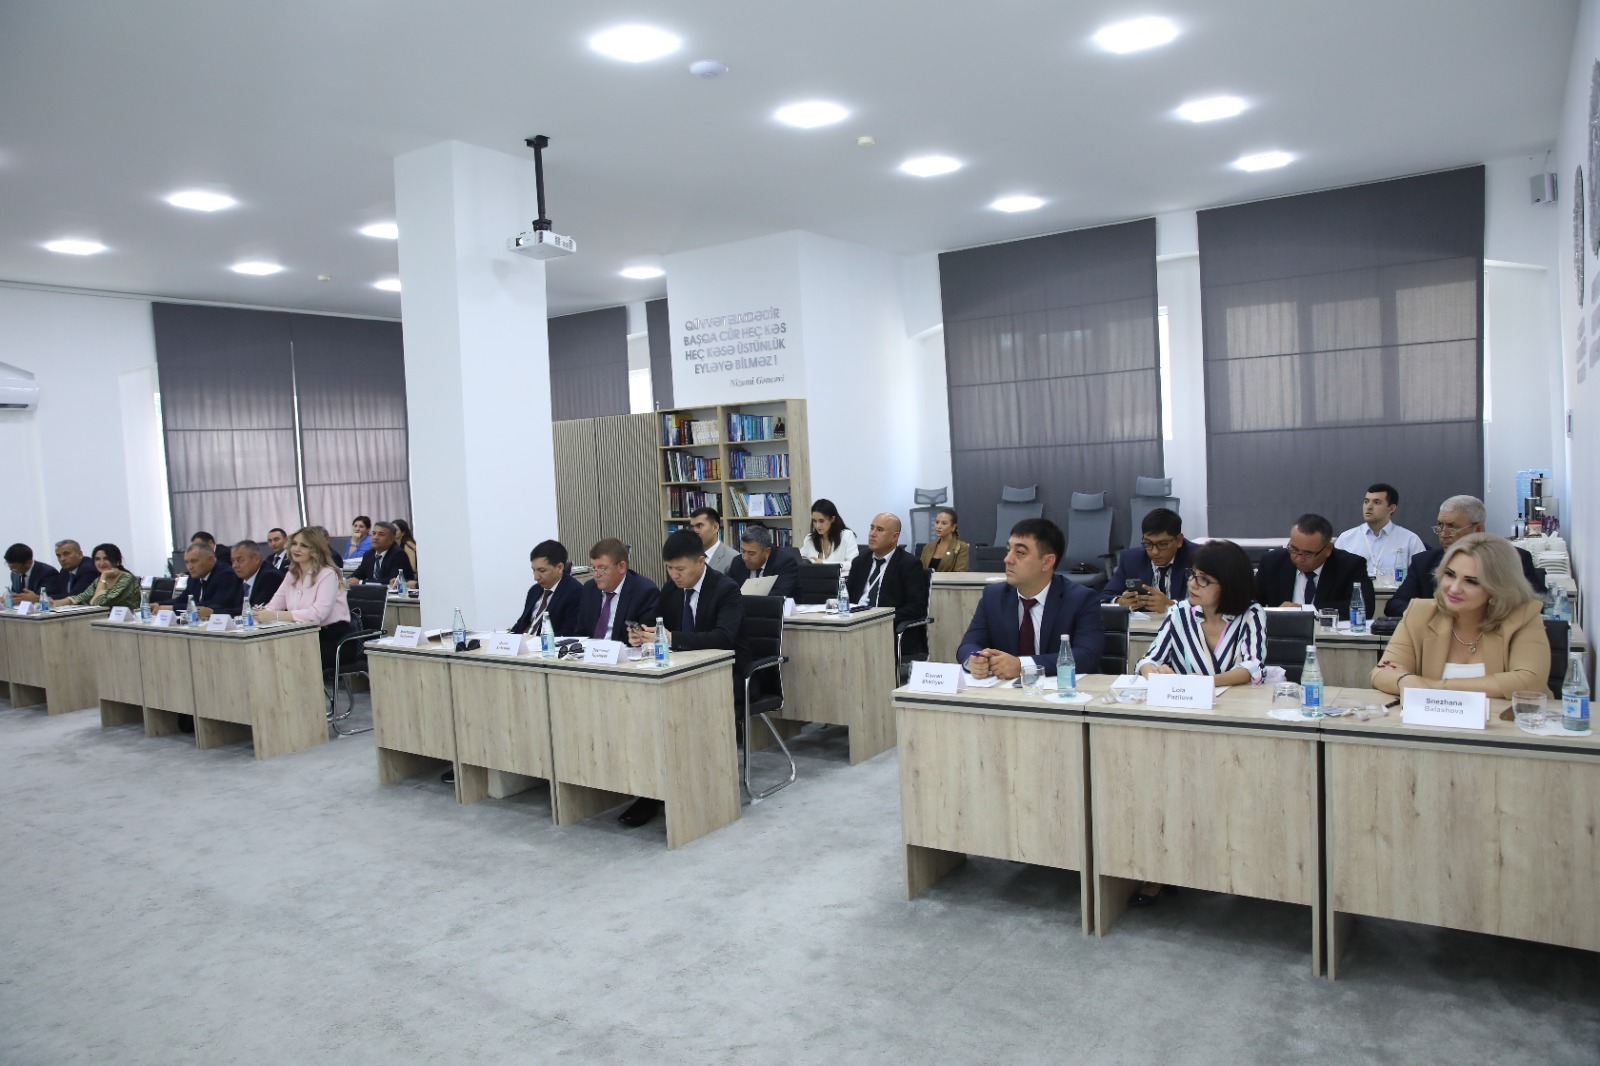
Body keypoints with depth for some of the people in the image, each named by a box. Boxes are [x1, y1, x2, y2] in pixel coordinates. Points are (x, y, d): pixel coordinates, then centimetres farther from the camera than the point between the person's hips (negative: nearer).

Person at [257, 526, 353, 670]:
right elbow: (273, 605, 7)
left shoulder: (327, 574, -9)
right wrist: (260, 612, -17)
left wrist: (276, 616, -27)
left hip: (332, 640, -6)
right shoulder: (292, 575, 15)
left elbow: (318, 614, -22)